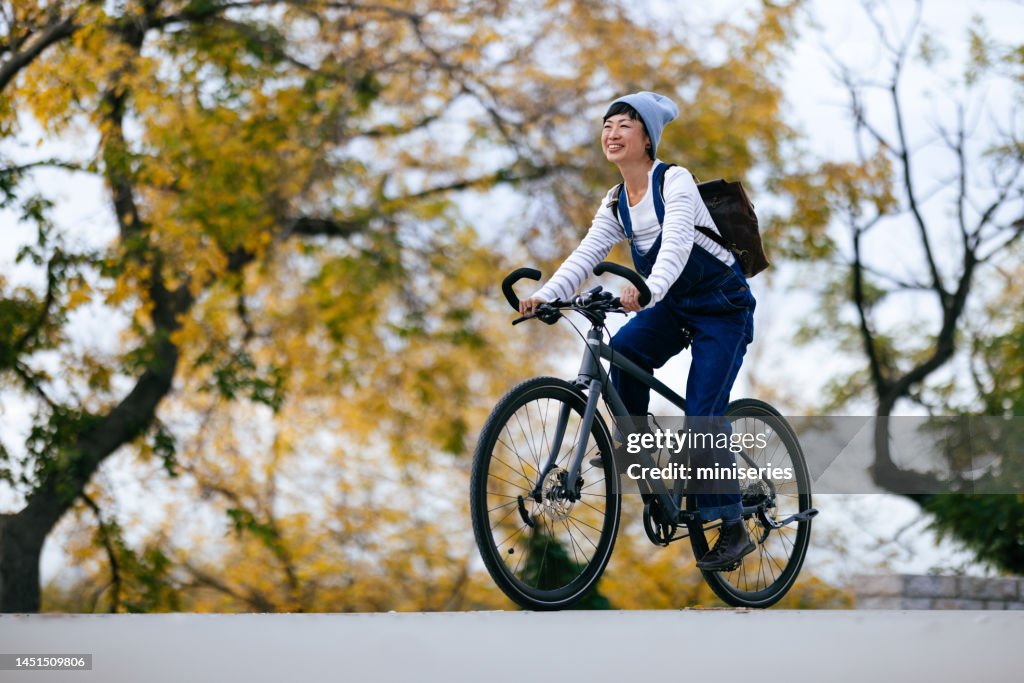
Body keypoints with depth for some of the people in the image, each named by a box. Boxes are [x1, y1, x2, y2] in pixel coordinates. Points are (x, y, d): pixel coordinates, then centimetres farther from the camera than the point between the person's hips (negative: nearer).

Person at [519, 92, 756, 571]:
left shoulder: (674, 181, -18)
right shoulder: (616, 202, 2)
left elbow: (676, 244, -33)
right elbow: (586, 255, -7)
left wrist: (648, 290, -52)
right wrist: (545, 295, -24)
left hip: (722, 304, -6)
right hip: (673, 306, 6)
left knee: (702, 416, -14)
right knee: (623, 351, -23)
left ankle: (733, 527, -3)